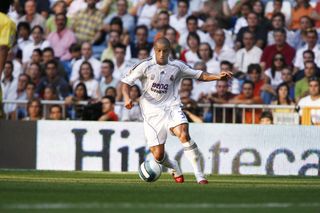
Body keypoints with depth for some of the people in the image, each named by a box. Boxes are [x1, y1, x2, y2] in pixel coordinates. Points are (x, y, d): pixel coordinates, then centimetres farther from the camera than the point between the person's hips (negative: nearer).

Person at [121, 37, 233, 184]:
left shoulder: (177, 66, 3)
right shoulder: (145, 66, -5)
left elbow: (200, 75, 10)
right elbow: (126, 82, -2)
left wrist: (217, 77, -6)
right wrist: (127, 98, -22)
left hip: (171, 107, 1)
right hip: (152, 113, -1)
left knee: (184, 135, -29)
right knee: (158, 155, -7)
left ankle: (199, 175, -25)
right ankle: (175, 169, 30)